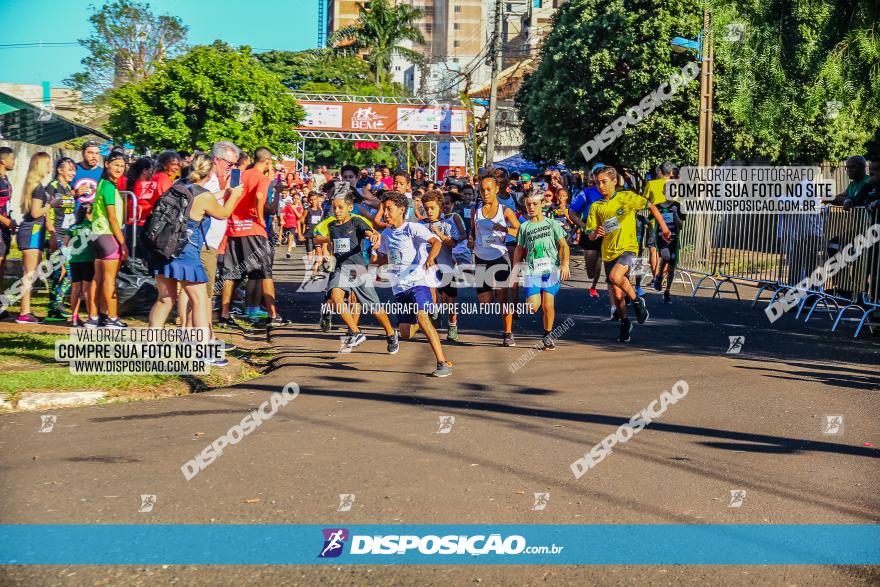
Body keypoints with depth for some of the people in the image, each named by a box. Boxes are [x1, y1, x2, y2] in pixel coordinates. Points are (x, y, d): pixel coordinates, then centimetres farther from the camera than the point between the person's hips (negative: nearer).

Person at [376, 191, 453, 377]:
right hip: (399, 288, 6)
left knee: (421, 317, -28)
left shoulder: (413, 228, -6)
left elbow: (436, 242, -20)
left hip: (417, 282, -6)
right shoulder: (386, 234, 14)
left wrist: (430, 258, -38)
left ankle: (443, 363, -25)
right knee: (406, 334, 0)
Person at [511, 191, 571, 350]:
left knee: (548, 304, -9)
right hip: (532, 270, 1)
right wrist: (514, 271, 12)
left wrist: (565, 264, -12)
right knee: (532, 307, -13)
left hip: (551, 268, -1)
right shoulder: (524, 227, 12)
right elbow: (519, 249, 18)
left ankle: (548, 335, 9)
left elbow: (563, 245, 2)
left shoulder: (553, 224, 7)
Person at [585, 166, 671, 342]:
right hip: (609, 253, 4)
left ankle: (637, 301, -6)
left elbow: (651, 207, 3)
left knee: (615, 277, -31)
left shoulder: (626, 197, -4)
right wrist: (596, 233, -17)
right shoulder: (596, 207, 5)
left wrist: (663, 227, 2)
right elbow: (590, 235, 6)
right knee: (616, 294, 6)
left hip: (627, 248, -4)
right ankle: (625, 323, 30)